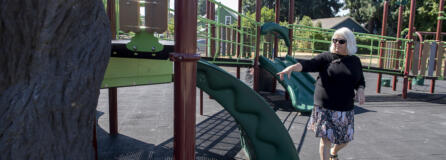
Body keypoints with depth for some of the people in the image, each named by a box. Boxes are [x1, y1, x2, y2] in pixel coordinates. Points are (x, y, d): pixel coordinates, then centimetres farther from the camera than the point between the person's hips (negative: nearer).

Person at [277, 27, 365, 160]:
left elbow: (360, 82, 16)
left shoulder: (355, 61, 8)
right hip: (325, 107, -4)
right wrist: (292, 67, -38)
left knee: (345, 139, 15)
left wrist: (360, 91, -6)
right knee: (326, 139, -4)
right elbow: (309, 64, -20)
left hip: (346, 108, 4)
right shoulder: (326, 57, -4)